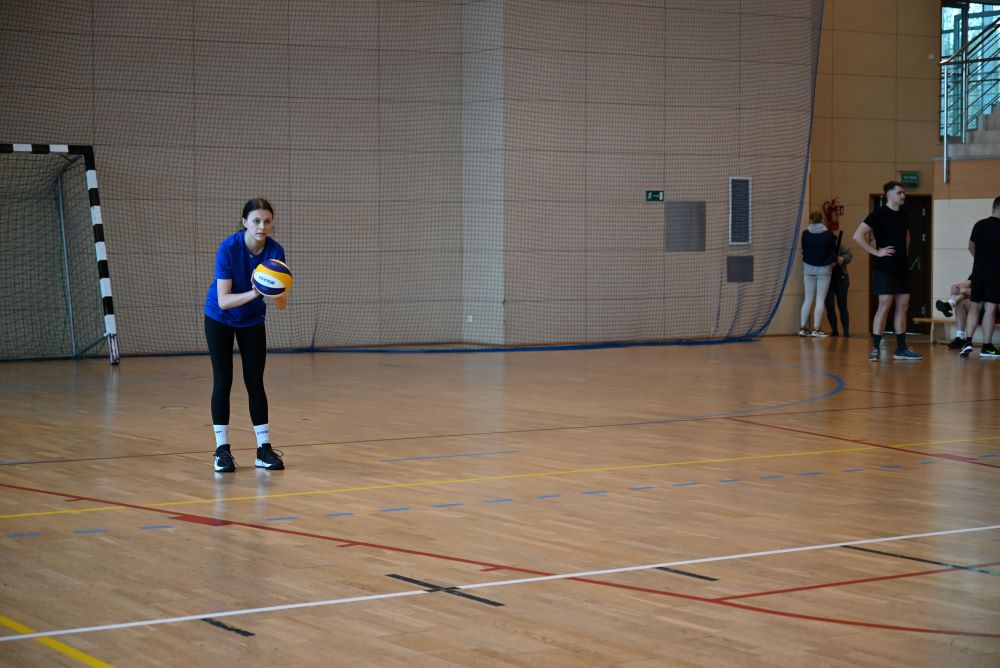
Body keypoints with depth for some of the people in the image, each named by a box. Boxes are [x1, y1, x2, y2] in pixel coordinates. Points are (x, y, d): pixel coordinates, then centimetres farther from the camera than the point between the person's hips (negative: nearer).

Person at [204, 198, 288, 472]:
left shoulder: (275, 251, -21)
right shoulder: (228, 248, -29)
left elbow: (282, 303, -21)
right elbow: (223, 300, -31)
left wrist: (277, 294, -43)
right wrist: (253, 293, -46)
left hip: (252, 321, 3)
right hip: (220, 319, -3)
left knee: (255, 381, -1)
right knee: (223, 380, -6)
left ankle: (264, 449, 2)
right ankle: (222, 449, 0)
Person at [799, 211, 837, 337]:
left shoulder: (805, 234, -5)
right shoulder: (829, 234, -9)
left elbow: (804, 250, 3)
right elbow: (834, 250, 0)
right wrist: (832, 261, 17)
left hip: (808, 269, 2)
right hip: (824, 270, -2)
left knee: (808, 299, 11)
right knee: (820, 300, 0)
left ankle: (803, 328, 9)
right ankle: (816, 329, -3)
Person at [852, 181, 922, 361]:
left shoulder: (902, 216, 13)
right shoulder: (879, 214, -9)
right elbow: (858, 235, -18)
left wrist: (904, 251, 16)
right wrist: (877, 252, -17)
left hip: (902, 267, 7)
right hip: (884, 268, -7)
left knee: (903, 306, 7)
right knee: (884, 305, -10)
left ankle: (901, 349, 13)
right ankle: (875, 349, -6)